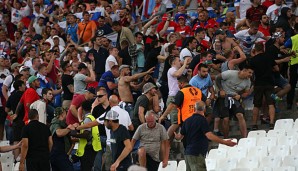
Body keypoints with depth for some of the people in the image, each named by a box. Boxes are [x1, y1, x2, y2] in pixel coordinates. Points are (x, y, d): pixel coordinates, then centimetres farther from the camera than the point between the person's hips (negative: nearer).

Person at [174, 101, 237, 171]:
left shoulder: (187, 121, 9)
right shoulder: (202, 120, -12)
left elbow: (180, 136, 19)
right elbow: (209, 135, -23)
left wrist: (176, 136, 44)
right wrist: (225, 142, -25)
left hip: (187, 153, 8)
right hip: (197, 154, -8)